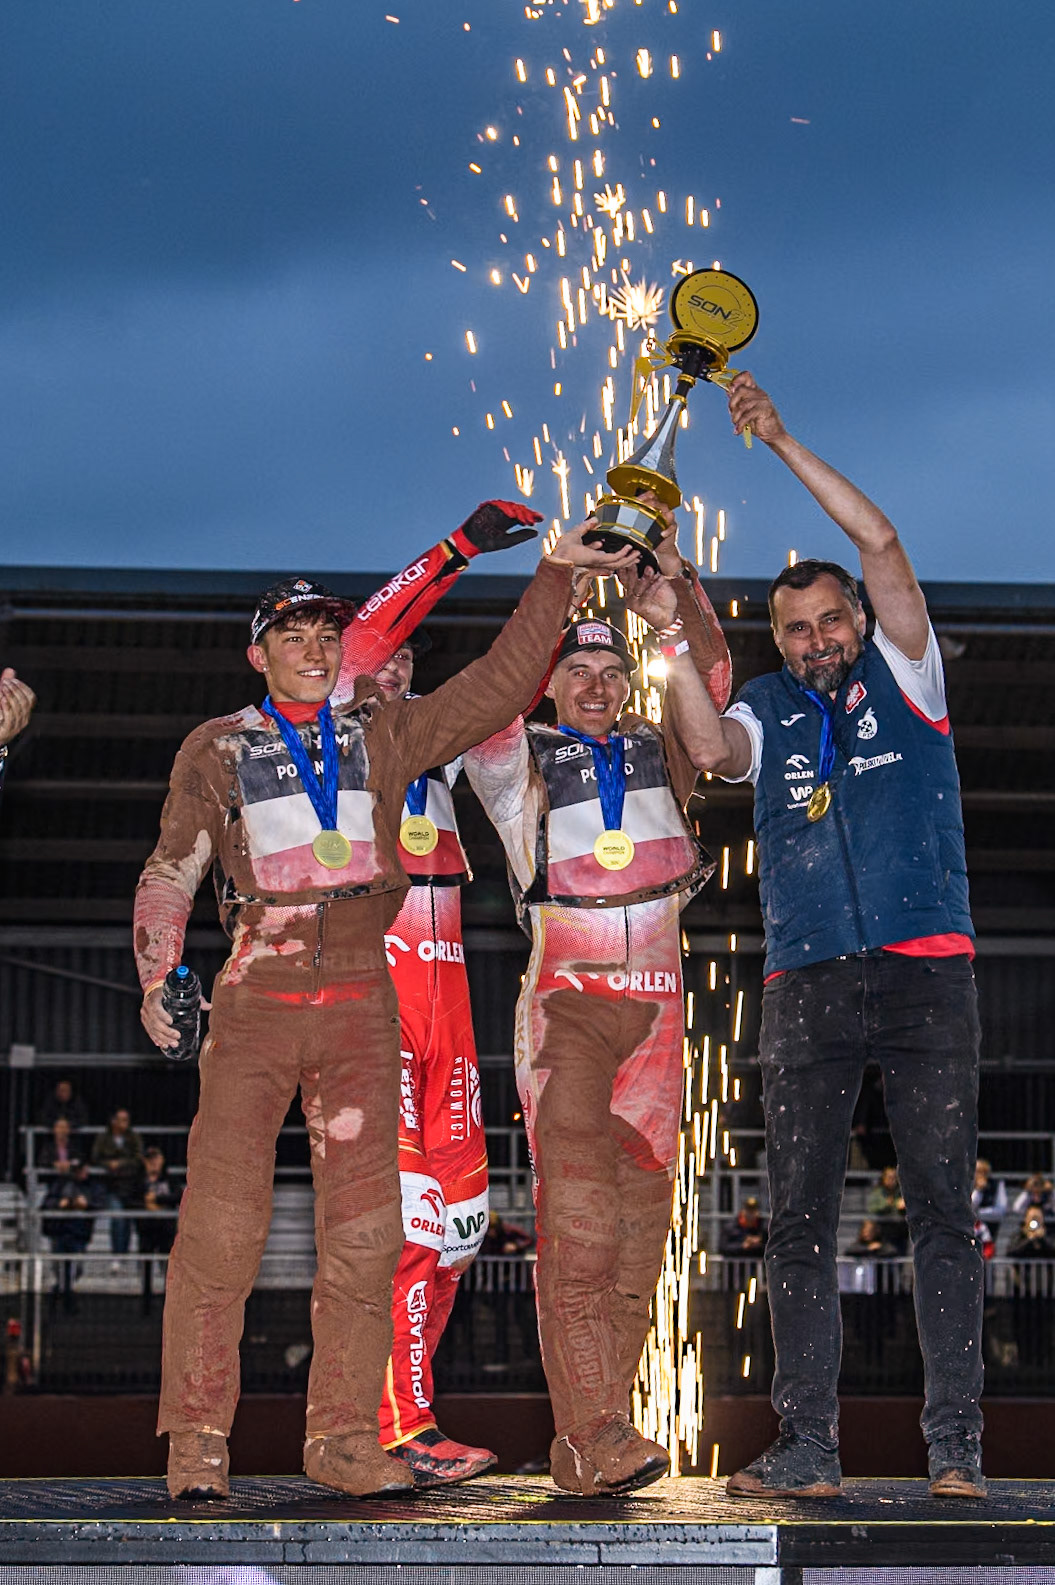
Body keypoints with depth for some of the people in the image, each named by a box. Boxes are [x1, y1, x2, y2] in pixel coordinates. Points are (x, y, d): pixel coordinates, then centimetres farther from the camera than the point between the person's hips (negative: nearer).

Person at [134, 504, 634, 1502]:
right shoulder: (218, 751, 9)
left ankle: (343, 1434, 5)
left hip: (361, 1005, 2)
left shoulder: (385, 735, 12)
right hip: (255, 1003, -2)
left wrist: (555, 575, 7)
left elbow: (500, 686, 12)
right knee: (221, 1221, -9)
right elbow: (170, 873, 8)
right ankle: (198, 1437, -5)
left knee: (363, 1227, -2)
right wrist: (157, 975, -5)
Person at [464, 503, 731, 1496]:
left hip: (656, 1004, 4)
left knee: (639, 1218, 0)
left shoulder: (657, 751, 18)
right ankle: (591, 1437, -22)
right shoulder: (520, 758, 9)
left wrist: (674, 601, -7)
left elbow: (708, 683, 7)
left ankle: (596, 1436, 2)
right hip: (567, 1002, -4)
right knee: (576, 1217, -16)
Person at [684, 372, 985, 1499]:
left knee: (941, 1206, -3)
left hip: (925, 976, -2)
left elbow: (882, 546, -2)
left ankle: (956, 1446, 0)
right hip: (807, 985, 2)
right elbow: (712, 749, -9)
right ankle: (807, 1449, 2)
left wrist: (783, 444, -1)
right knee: (799, 1217, -1)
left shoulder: (903, 677, 9)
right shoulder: (766, 710, 14)